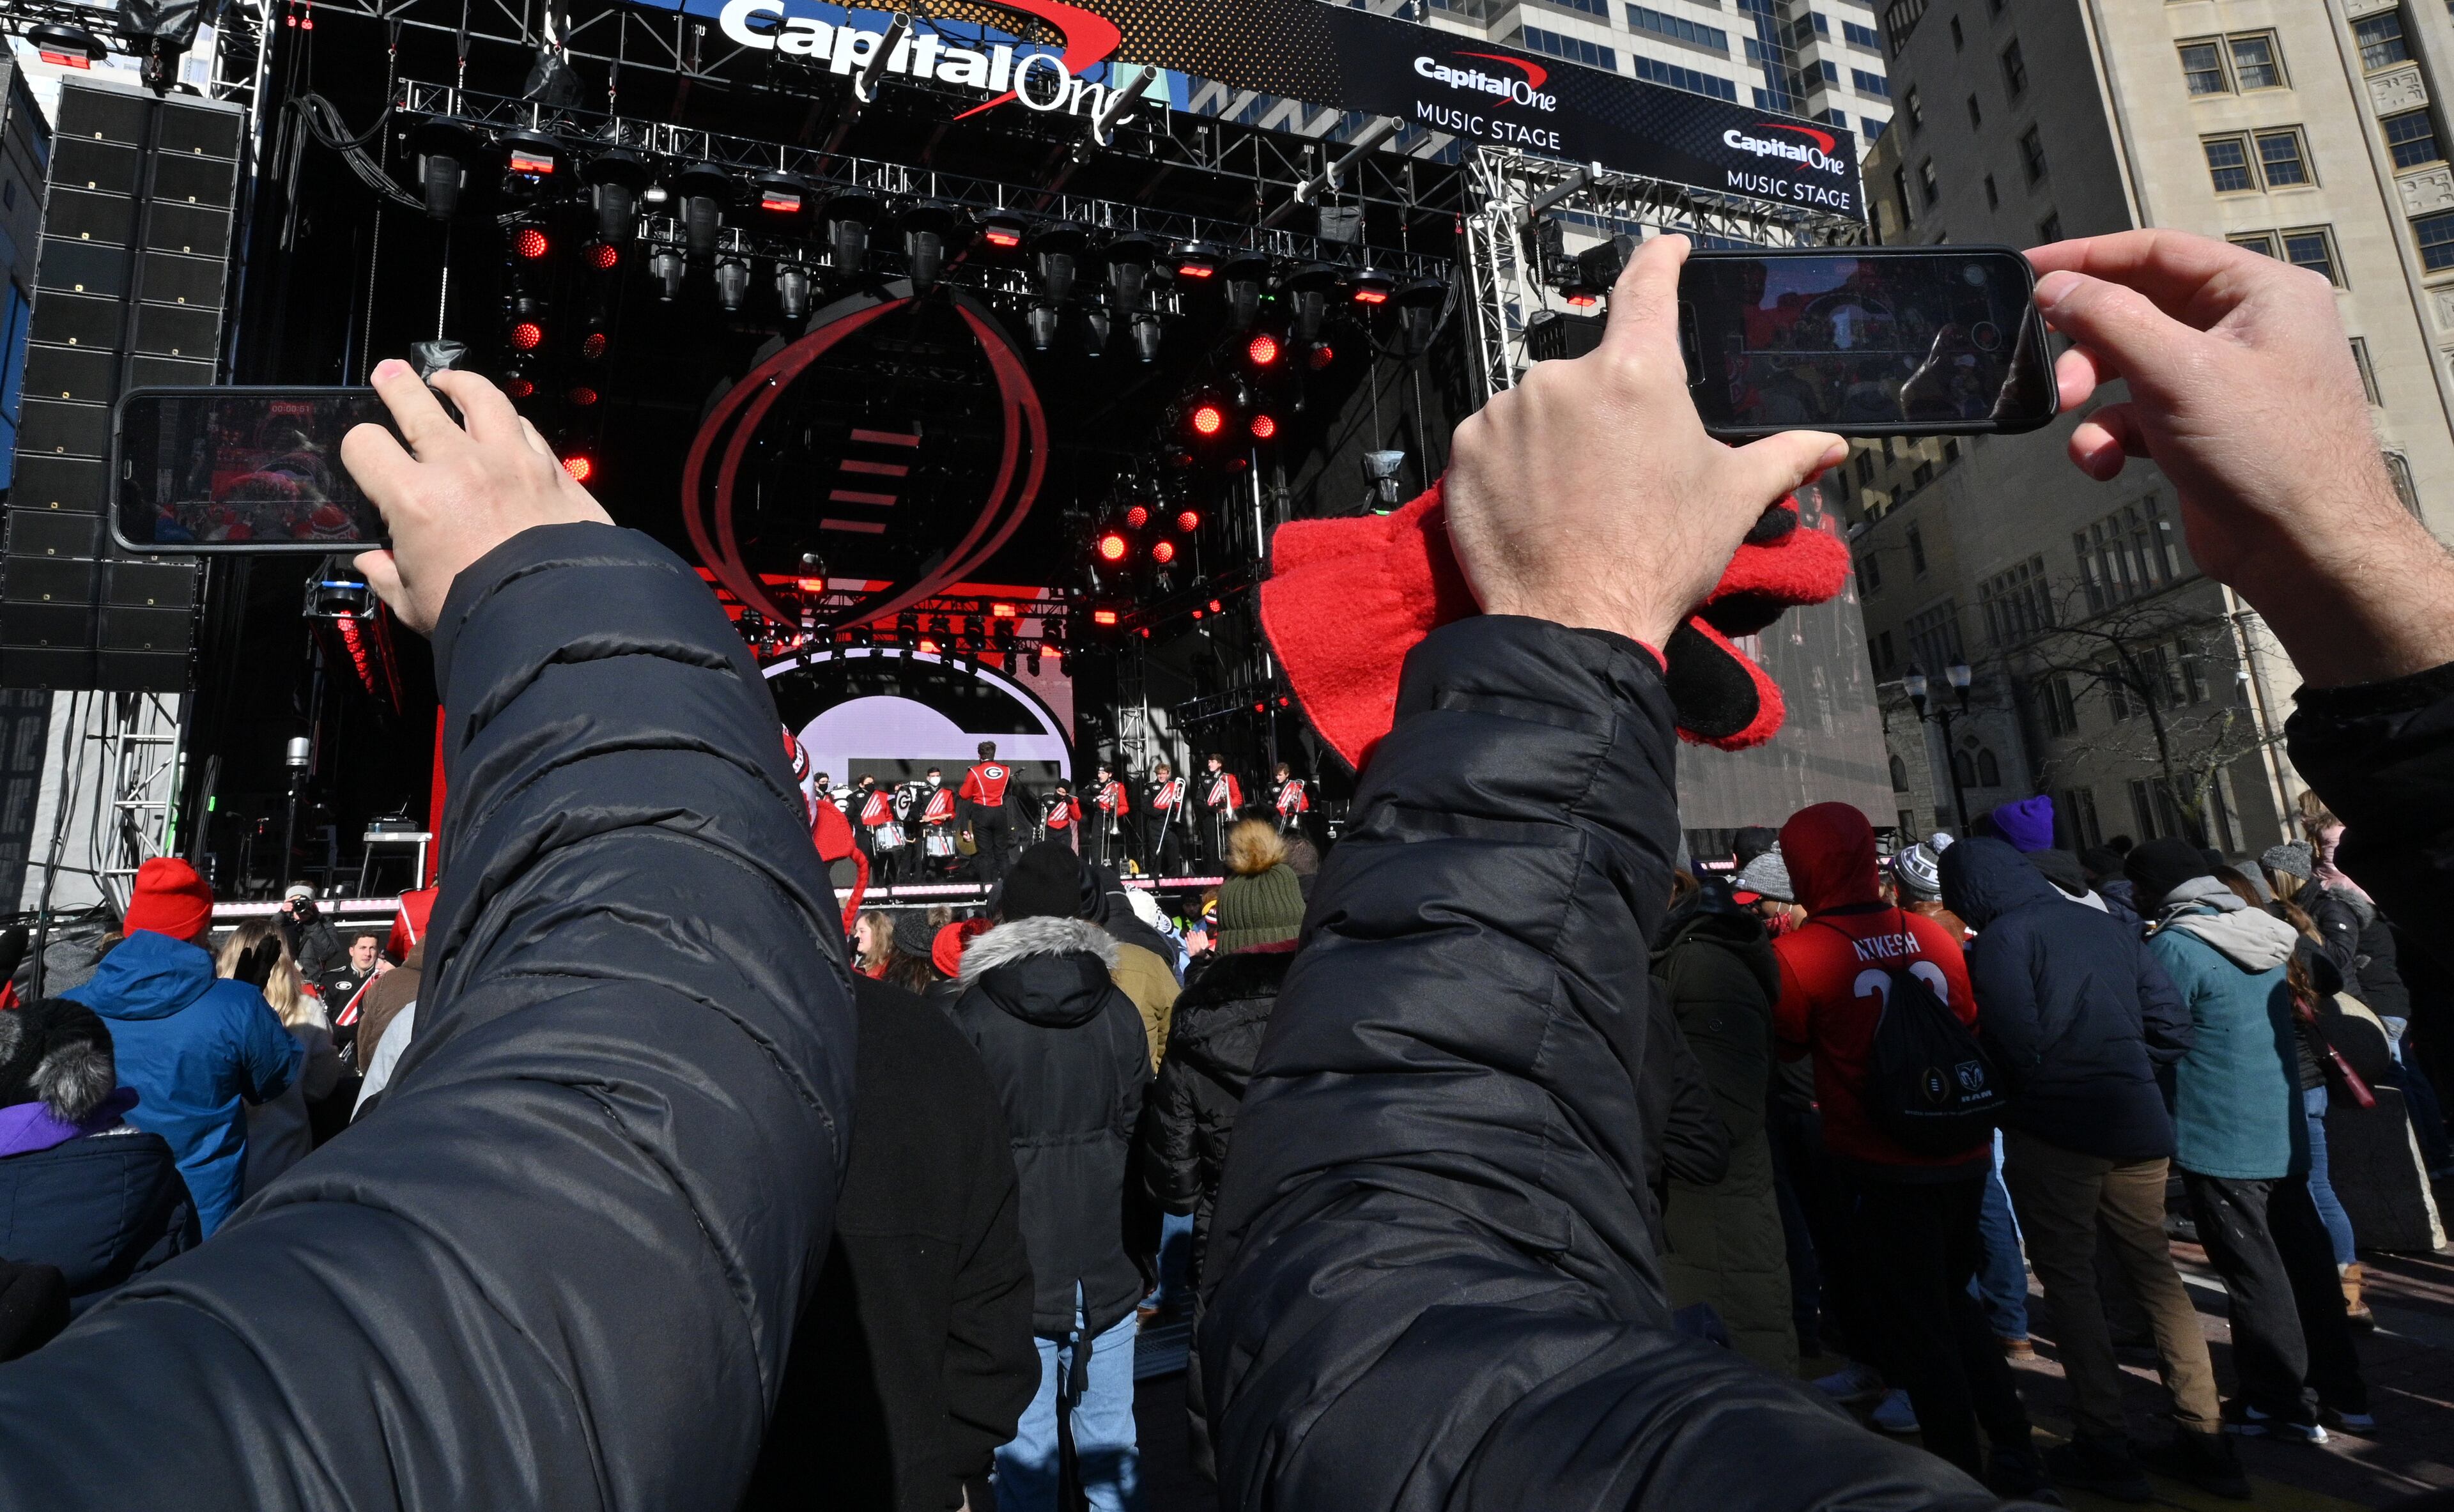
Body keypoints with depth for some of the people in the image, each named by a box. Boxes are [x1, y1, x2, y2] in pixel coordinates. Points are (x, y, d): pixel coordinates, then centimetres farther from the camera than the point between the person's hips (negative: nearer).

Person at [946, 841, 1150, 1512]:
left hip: (1016, 1271, -3)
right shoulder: (1117, 1009, 0)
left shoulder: (974, 1015, -9)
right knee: (1109, 1439, 15)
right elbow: (1140, 1132, 4)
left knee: (1025, 1449, 9)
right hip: (1106, 1266, 3)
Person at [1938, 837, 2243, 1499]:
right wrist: (2122, 1074, 15)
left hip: (2055, 1131, -6)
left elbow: (2014, 1041, -17)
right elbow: (2173, 1026, 11)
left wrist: (2029, 1091, 2)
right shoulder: (2108, 925, 11)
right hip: (2138, 1127, 6)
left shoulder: (2002, 937, -10)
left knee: (2070, 1281, 5)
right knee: (2157, 1275, 16)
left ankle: (2105, 1448, 10)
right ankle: (2205, 1441, 22)